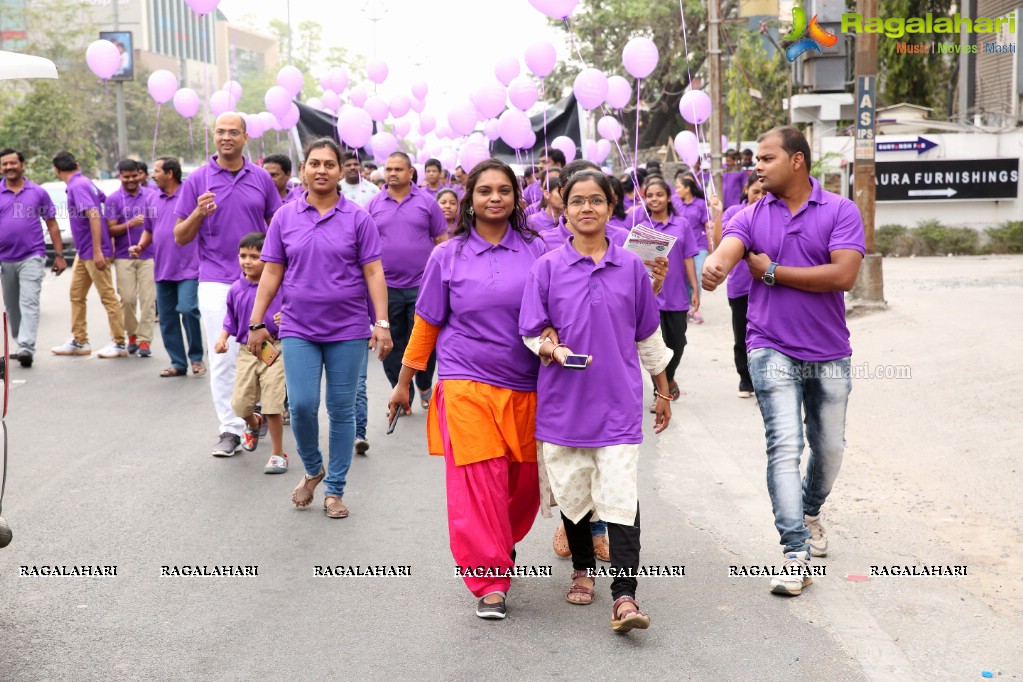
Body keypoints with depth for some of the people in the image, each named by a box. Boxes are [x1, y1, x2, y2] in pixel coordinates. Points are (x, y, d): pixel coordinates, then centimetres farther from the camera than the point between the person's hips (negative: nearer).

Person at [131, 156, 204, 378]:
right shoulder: (152, 198, 12)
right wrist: (140, 246, 4)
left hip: (188, 267, -7)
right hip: (162, 268, 7)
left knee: (188, 309, -18)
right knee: (167, 318, 8)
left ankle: (196, 357, 1)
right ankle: (178, 363, 18)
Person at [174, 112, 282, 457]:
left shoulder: (261, 178, 6)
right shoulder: (197, 179, 2)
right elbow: (180, 237, 3)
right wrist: (199, 213, -18)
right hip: (216, 281, -2)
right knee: (224, 356, -3)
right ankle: (230, 429, 2)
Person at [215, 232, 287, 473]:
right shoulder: (236, 290, 3)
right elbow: (231, 320, 14)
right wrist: (223, 338, -2)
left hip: (274, 349, -4)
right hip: (247, 351, 4)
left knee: (273, 404, -5)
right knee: (240, 404, 3)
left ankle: (278, 454, 11)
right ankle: (254, 424, 41)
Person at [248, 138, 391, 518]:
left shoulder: (358, 219, -1)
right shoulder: (285, 218, 4)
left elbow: (373, 272, -1)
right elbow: (271, 273, 7)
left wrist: (382, 323, -8)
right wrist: (256, 322, 4)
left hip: (348, 330, -1)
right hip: (298, 330, 1)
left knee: (341, 410, 4)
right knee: (302, 405, -7)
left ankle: (335, 489, 18)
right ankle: (312, 470, 22)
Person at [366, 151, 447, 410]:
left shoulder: (427, 202, 2)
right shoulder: (374, 205, 5)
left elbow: (442, 241, 4)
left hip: (422, 284, -2)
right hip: (386, 287, 2)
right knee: (393, 344, 8)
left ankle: (425, 388, 23)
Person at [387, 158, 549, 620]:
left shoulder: (536, 251, 4)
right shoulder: (448, 256, 3)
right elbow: (426, 324, 9)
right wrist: (403, 384, 12)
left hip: (526, 388, 2)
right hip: (467, 384, -2)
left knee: (525, 481, 9)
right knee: (479, 481, -8)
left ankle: (503, 545, 39)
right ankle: (490, 581, 1)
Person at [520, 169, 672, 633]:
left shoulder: (631, 267, 3)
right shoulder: (547, 268, 1)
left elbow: (648, 335, 11)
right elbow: (531, 332, 3)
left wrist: (663, 392, 16)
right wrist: (551, 348, -19)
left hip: (618, 401, -1)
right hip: (564, 400, 1)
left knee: (621, 498, -8)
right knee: (571, 491, 13)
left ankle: (624, 598, -9)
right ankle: (582, 569, 35)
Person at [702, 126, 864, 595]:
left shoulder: (841, 211, -4)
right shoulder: (751, 217, 3)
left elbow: (843, 275, -17)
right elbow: (727, 250, -17)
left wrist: (772, 271, -13)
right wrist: (714, 265, -43)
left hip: (829, 352, 1)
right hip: (772, 349, -1)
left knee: (829, 447, 15)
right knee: (784, 446, -13)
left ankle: (810, 512, 44)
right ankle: (796, 553, -11)